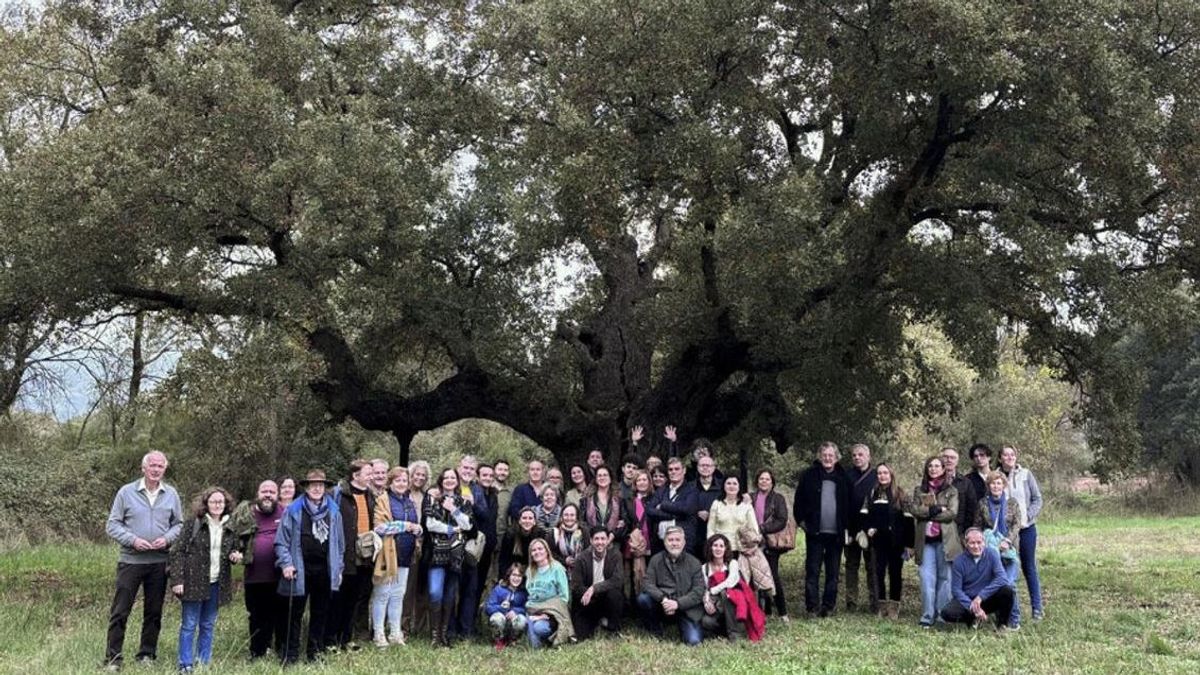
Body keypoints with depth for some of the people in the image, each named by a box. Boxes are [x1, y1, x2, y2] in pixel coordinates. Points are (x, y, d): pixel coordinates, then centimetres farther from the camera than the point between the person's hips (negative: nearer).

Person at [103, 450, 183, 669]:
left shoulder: (171, 494, 5)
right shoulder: (126, 492, -2)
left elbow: (179, 524, 10)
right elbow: (112, 524, -2)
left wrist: (167, 538, -10)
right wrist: (133, 540, -15)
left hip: (159, 563, 3)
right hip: (130, 561, -3)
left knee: (154, 612, 11)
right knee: (120, 612, -1)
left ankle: (147, 654, 22)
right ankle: (113, 658, 6)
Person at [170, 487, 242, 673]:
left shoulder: (229, 528, 8)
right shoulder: (193, 523, -6)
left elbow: (232, 550, 22)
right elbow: (177, 551, -8)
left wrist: (235, 555, -2)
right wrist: (177, 580, -14)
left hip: (216, 584, 4)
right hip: (194, 582, -4)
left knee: (208, 625, 12)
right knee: (189, 625, 2)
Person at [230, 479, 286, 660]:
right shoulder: (245, 513, 6)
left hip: (280, 577, -1)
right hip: (254, 578, 1)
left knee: (283, 617, 7)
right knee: (258, 618, 11)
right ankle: (257, 655, 22)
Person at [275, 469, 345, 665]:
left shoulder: (333, 511, 5)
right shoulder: (294, 511, -3)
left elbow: (339, 542, 12)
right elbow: (281, 541, -2)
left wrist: (338, 567, 10)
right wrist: (286, 564, -11)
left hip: (324, 572, 3)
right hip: (300, 572, -3)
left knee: (320, 614, 10)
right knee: (295, 614, 4)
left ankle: (315, 652, 21)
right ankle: (290, 655, 10)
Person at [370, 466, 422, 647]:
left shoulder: (411, 501, 15)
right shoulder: (383, 500, -5)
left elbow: (418, 527, 19)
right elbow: (380, 527, -16)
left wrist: (417, 529, -5)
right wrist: (404, 525, -15)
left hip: (405, 555, 6)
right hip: (387, 554, -6)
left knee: (398, 595, 11)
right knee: (382, 594, -2)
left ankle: (395, 633, 18)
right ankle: (378, 634, 5)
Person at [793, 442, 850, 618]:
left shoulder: (843, 477, 5)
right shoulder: (809, 475, 0)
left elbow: (849, 503, 10)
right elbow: (799, 501, 4)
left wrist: (846, 524, 4)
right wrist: (801, 521, -1)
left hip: (836, 532, 2)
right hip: (815, 531, -2)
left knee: (833, 572, 7)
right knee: (812, 571, -1)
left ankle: (829, 605, 14)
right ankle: (812, 605, 2)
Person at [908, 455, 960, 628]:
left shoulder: (951, 491, 8)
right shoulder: (919, 491, 14)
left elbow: (952, 513, -6)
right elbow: (913, 509, -2)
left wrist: (927, 512, -7)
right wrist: (937, 509, -10)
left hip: (945, 539, -1)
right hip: (925, 539, 1)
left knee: (944, 578, 2)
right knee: (927, 578, -6)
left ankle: (943, 615, 8)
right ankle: (927, 617, -5)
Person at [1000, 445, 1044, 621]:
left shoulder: (1026, 475, -1)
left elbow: (1037, 499, 2)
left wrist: (1027, 516, -10)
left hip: (1026, 527, 0)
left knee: (1029, 567, 6)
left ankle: (1037, 607, 11)